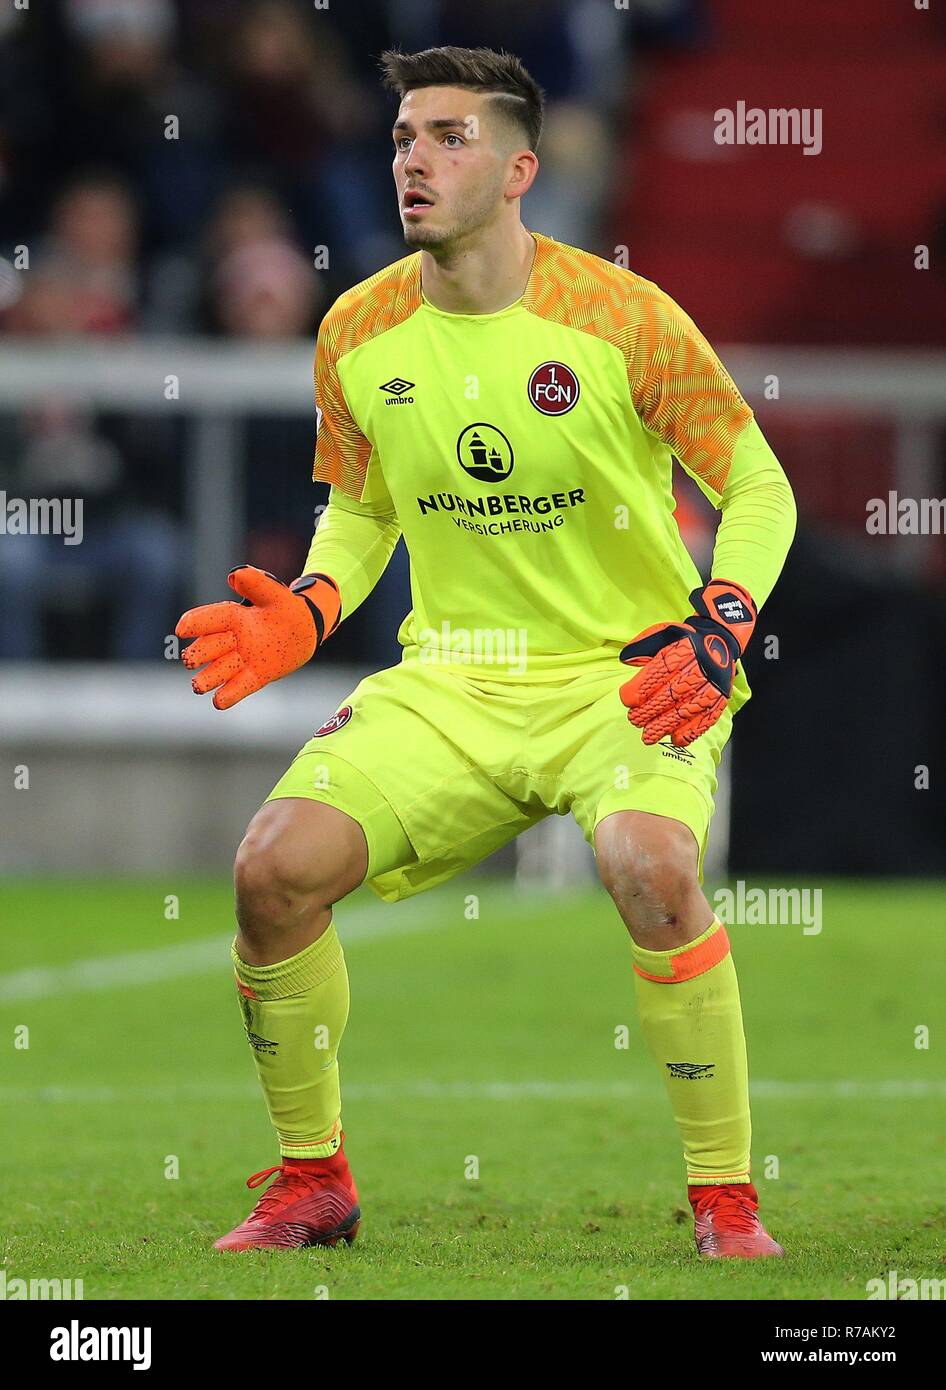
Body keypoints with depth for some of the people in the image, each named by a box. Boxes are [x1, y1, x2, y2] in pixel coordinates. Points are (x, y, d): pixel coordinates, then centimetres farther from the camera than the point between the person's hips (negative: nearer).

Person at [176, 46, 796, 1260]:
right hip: (450, 680, 4)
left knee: (650, 865, -34)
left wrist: (719, 632, -21)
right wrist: (301, 617, -2)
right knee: (276, 864, -16)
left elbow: (759, 487, -4)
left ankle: (725, 1200, -16)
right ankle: (312, 1182, 6)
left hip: (629, 672, -4)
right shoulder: (357, 335, 1)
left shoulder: (620, 318, -12)